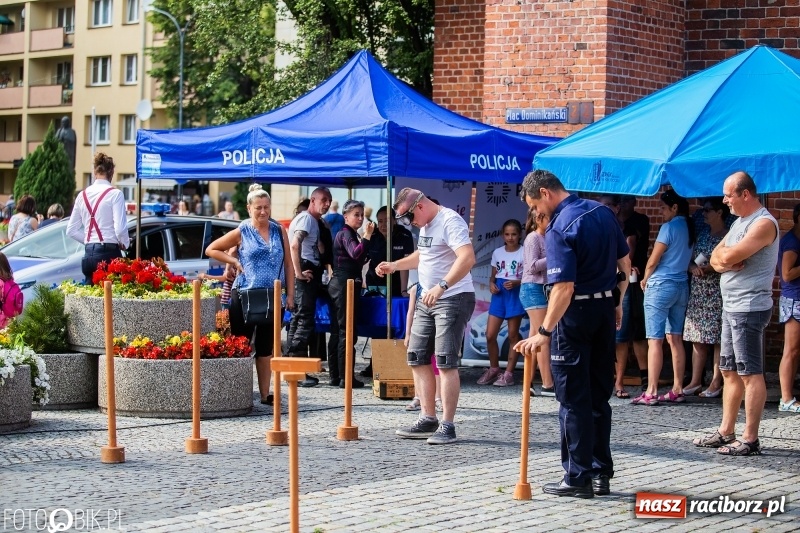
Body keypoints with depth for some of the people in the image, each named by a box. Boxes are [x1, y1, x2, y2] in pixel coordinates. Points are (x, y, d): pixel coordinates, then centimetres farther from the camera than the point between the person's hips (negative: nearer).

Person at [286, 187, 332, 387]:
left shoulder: (313, 220, 22)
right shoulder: (307, 218, -9)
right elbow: (295, 244, -24)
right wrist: (298, 272, -23)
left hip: (309, 274, 11)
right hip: (306, 275, -11)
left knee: (298, 319, 12)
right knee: (305, 320, -12)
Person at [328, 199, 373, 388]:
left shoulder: (349, 234, 20)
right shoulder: (346, 234, -10)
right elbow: (355, 254, -27)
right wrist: (366, 237, -35)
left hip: (339, 285, 10)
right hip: (345, 285, -10)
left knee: (338, 332, 10)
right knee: (347, 332, -9)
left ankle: (335, 376, 13)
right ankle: (345, 377, -9)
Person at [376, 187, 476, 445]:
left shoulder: (450, 221, -16)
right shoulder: (425, 225, 15)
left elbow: (468, 258, -30)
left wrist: (442, 286, -38)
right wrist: (395, 265, 25)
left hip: (454, 299, -10)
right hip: (427, 299, 10)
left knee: (445, 362, -11)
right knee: (417, 358, 9)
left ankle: (447, 426, -7)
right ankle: (428, 419, 14)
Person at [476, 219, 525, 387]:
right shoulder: (497, 253, 9)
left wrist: (517, 282, -22)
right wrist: (491, 284, -5)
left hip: (515, 294, -4)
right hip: (499, 294, 4)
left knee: (513, 335, 2)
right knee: (490, 335, 0)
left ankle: (508, 373, 8)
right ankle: (493, 369, 18)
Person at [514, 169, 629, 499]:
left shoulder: (558, 230, -19)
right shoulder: (602, 212, 5)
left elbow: (564, 288, -26)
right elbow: (625, 264, 12)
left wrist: (544, 332, -25)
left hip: (575, 313, -8)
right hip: (605, 308, 8)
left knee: (573, 399, 0)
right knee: (599, 395, 13)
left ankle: (578, 478, 1)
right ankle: (601, 473, 16)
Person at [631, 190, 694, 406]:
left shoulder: (669, 227, -13)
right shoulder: (690, 228, 10)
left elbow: (653, 260, -10)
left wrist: (645, 279, 8)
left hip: (661, 285, -8)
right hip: (681, 285, 8)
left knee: (655, 340, -7)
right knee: (675, 339, 11)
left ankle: (651, 392, -9)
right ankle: (677, 390, 11)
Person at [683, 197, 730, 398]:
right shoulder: (703, 233, 15)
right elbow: (690, 259, 16)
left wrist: (708, 268, -19)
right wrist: (693, 267, -5)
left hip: (717, 293, -7)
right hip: (697, 293, 7)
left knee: (718, 338, -3)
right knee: (697, 338, 6)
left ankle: (716, 383, 0)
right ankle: (695, 380, 11)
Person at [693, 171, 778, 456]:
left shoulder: (764, 223, -15)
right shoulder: (740, 222, 17)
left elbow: (730, 255, -23)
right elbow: (716, 258, 13)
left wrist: (724, 255, -1)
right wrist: (724, 261, -9)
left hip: (749, 308, -10)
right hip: (731, 306, 10)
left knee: (750, 374, -8)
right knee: (730, 371, 13)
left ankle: (750, 439, -8)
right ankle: (726, 432, 20)